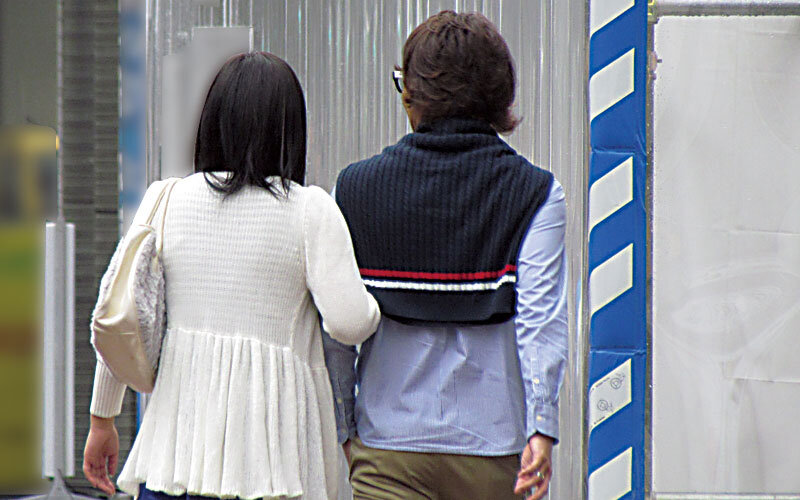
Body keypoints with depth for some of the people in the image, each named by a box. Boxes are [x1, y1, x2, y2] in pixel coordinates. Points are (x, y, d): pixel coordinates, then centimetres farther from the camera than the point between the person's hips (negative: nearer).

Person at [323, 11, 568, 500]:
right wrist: (542, 427, -16)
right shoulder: (536, 195, -3)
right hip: (493, 444, 0)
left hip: (388, 446, 0)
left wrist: (343, 429, 10)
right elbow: (541, 319, -13)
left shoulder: (356, 188, 1)